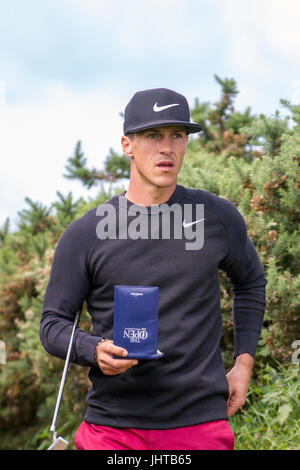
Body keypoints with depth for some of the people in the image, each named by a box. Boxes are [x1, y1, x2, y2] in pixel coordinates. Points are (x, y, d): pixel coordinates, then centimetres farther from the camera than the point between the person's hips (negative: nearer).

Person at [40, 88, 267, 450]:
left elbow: (250, 282, 23)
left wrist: (243, 363, 14)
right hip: (113, 426, -1)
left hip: (201, 424, 1)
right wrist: (95, 351, -16)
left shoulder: (218, 217, 5)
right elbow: (53, 323, 4)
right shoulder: (85, 235, 0)